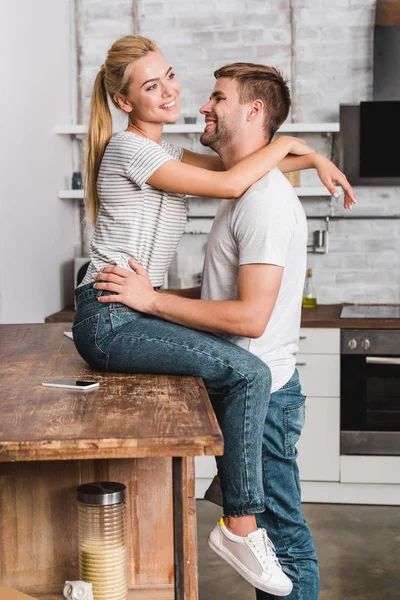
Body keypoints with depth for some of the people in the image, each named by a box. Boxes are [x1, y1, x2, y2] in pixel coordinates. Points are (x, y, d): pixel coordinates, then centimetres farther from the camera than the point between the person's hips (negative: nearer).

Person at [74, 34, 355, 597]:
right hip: (108, 321, -10)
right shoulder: (129, 148, -13)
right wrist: (287, 143, -6)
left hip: (131, 313, 10)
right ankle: (242, 526, -12)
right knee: (249, 373, -21)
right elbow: (229, 183, -20)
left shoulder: (163, 153, 17)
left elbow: (234, 161, 17)